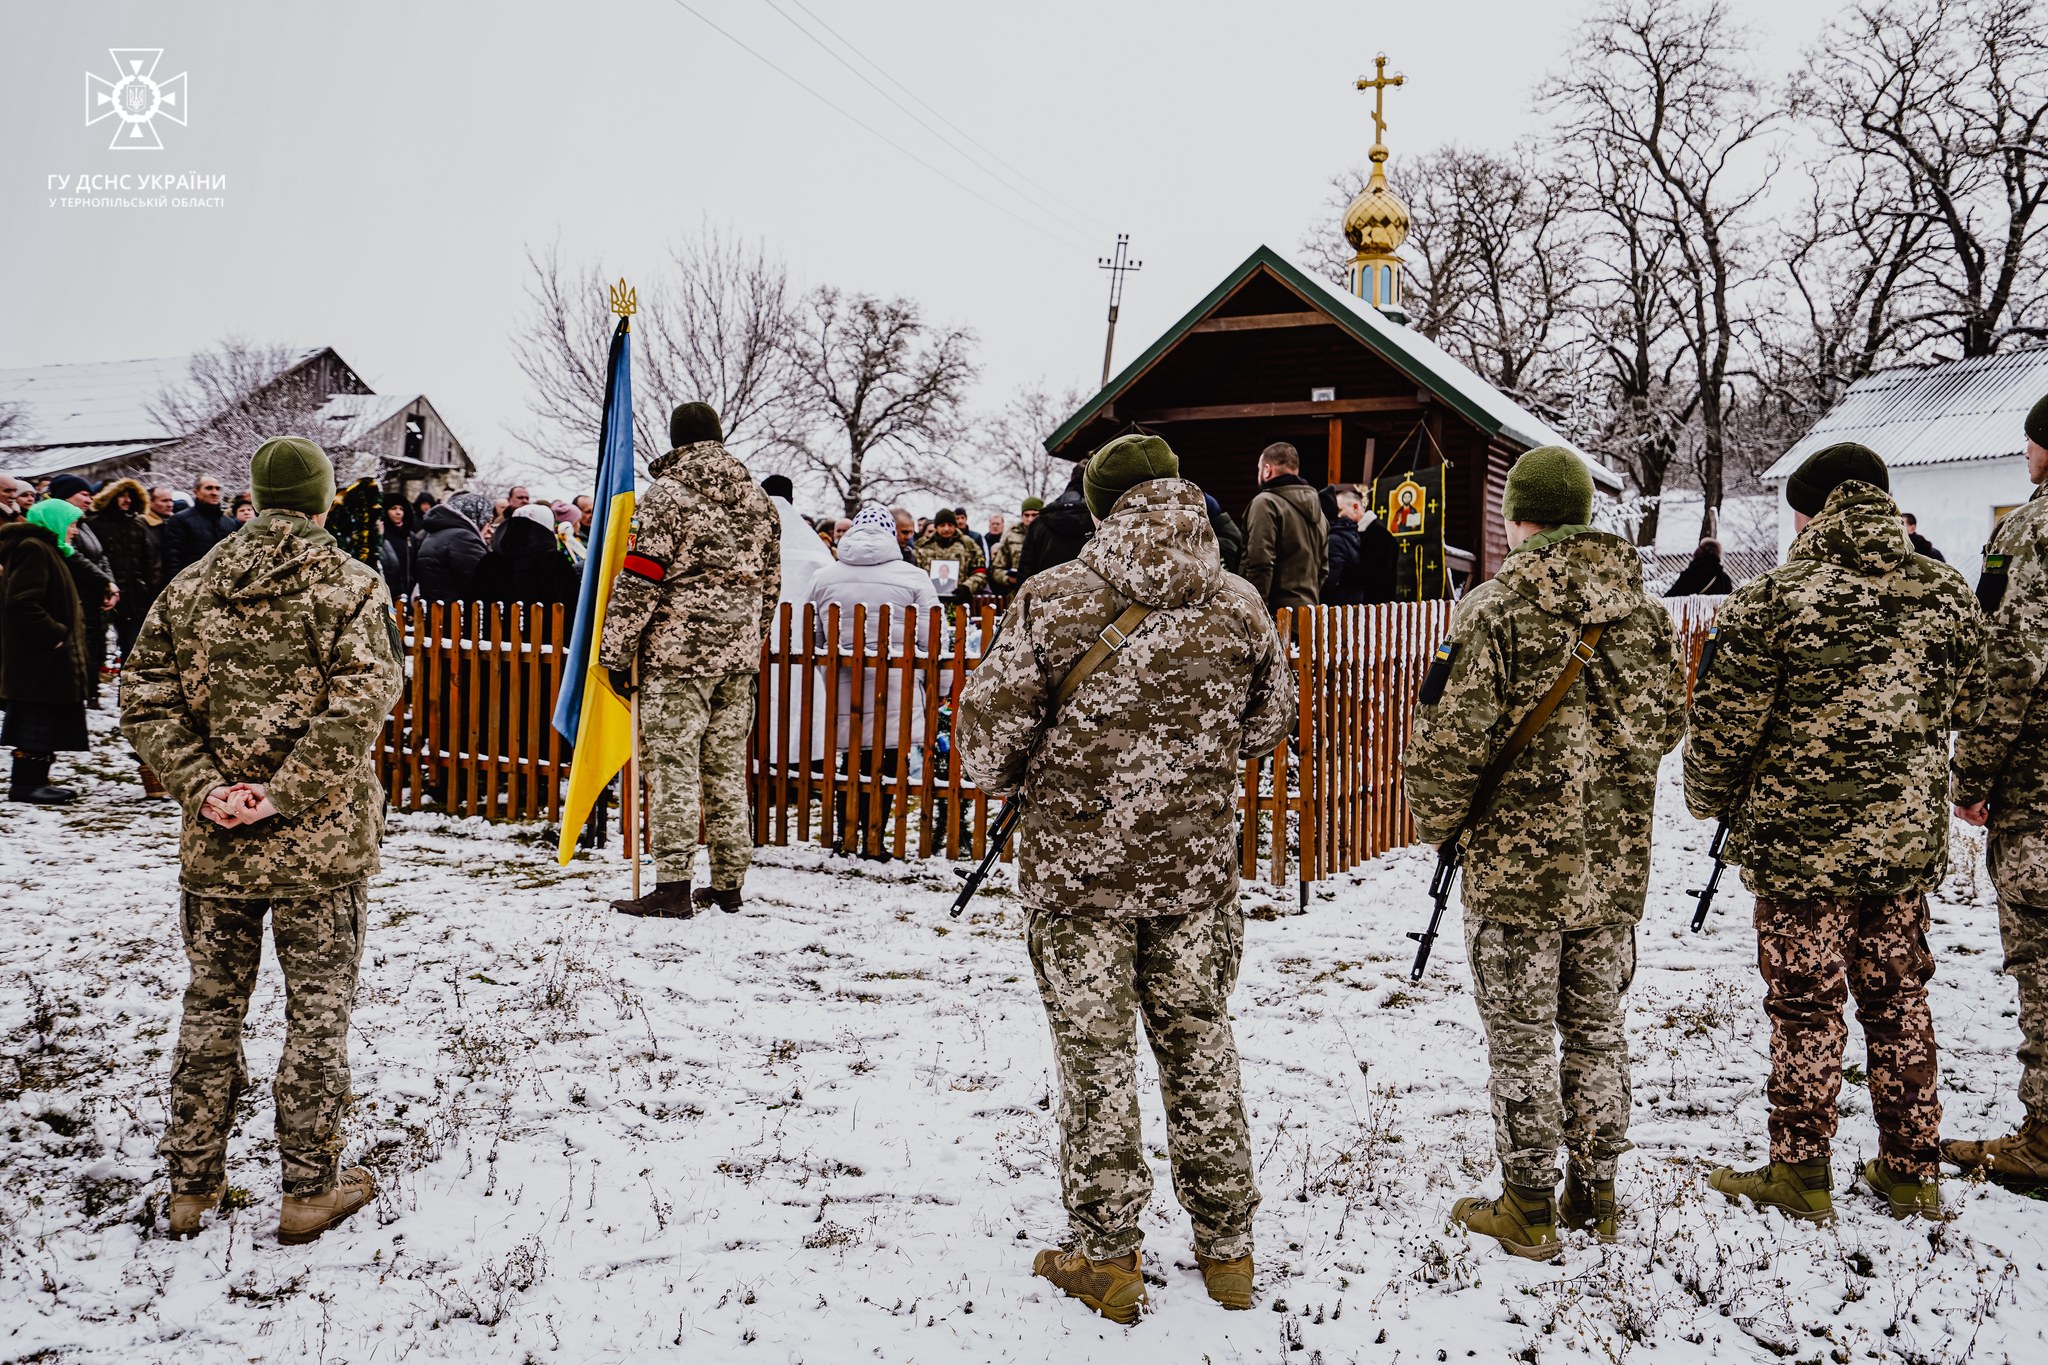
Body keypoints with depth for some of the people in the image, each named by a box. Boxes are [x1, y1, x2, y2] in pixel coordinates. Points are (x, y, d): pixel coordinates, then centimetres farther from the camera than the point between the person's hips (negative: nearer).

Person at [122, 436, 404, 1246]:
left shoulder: (190, 588, 7)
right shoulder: (350, 586, -7)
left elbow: (145, 703, 0)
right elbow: (360, 703, -20)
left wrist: (203, 789, -5)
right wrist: (288, 796, -17)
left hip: (215, 845, 4)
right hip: (321, 844, -4)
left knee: (211, 1007, 16)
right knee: (317, 1011, 7)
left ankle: (192, 1185, 27)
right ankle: (308, 1192, 16)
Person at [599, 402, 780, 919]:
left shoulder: (667, 496, -7)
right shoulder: (759, 501, 13)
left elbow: (638, 582, -10)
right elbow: (769, 584, 17)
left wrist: (617, 653, -4)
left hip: (677, 653, -6)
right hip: (738, 657, 6)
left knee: (673, 767, -3)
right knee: (727, 767, 10)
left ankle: (673, 887, -2)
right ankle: (728, 884, 16)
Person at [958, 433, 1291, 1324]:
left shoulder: (1054, 600, -12)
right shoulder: (1239, 607, -1)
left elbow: (988, 719, -10)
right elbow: (1270, 722, 11)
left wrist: (1004, 778, 11)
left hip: (1076, 863, -3)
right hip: (1196, 865, 3)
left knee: (1095, 1056, 9)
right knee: (1200, 1045, 16)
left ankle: (1106, 1259, 20)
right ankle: (1226, 1249, 28)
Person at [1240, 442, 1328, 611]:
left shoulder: (1266, 503, -9)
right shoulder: (1317, 507, 18)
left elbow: (1260, 565, -17)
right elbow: (1323, 568, 22)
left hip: (1277, 610, -8)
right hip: (1308, 607, 8)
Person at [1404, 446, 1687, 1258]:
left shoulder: (1496, 608, -15)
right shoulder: (1644, 610, 3)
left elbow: (1451, 738, -16)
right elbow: (1669, 723, 13)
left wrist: (1437, 823, 0)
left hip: (1518, 864, -5)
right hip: (1617, 865, 5)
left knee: (1521, 1040, 7)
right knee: (1597, 1030, 18)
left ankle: (1528, 1209, 18)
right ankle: (1595, 1195, 30)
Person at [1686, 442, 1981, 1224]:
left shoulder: (1772, 601, -15)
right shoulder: (1949, 595, 2)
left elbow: (1725, 722, -10)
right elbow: (1964, 711, 14)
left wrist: (1709, 798, 8)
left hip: (1800, 843, -5)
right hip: (1909, 838, 5)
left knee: (1805, 1009, 6)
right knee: (1898, 1001, 17)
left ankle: (1800, 1176, 17)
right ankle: (1911, 1173, 27)